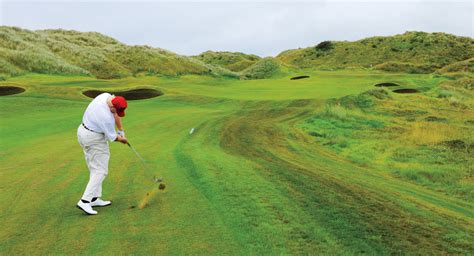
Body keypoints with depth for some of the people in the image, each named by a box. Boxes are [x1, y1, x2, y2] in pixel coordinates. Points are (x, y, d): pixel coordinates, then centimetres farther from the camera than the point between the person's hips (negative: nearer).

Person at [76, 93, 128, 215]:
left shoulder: (107, 96, -10)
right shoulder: (106, 117, -32)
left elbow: (116, 114, 5)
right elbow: (112, 137, -17)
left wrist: (121, 131, 5)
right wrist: (122, 139, 3)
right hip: (95, 139, -10)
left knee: (95, 169, 15)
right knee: (100, 171, -3)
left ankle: (95, 198, 21)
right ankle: (85, 201, -9)